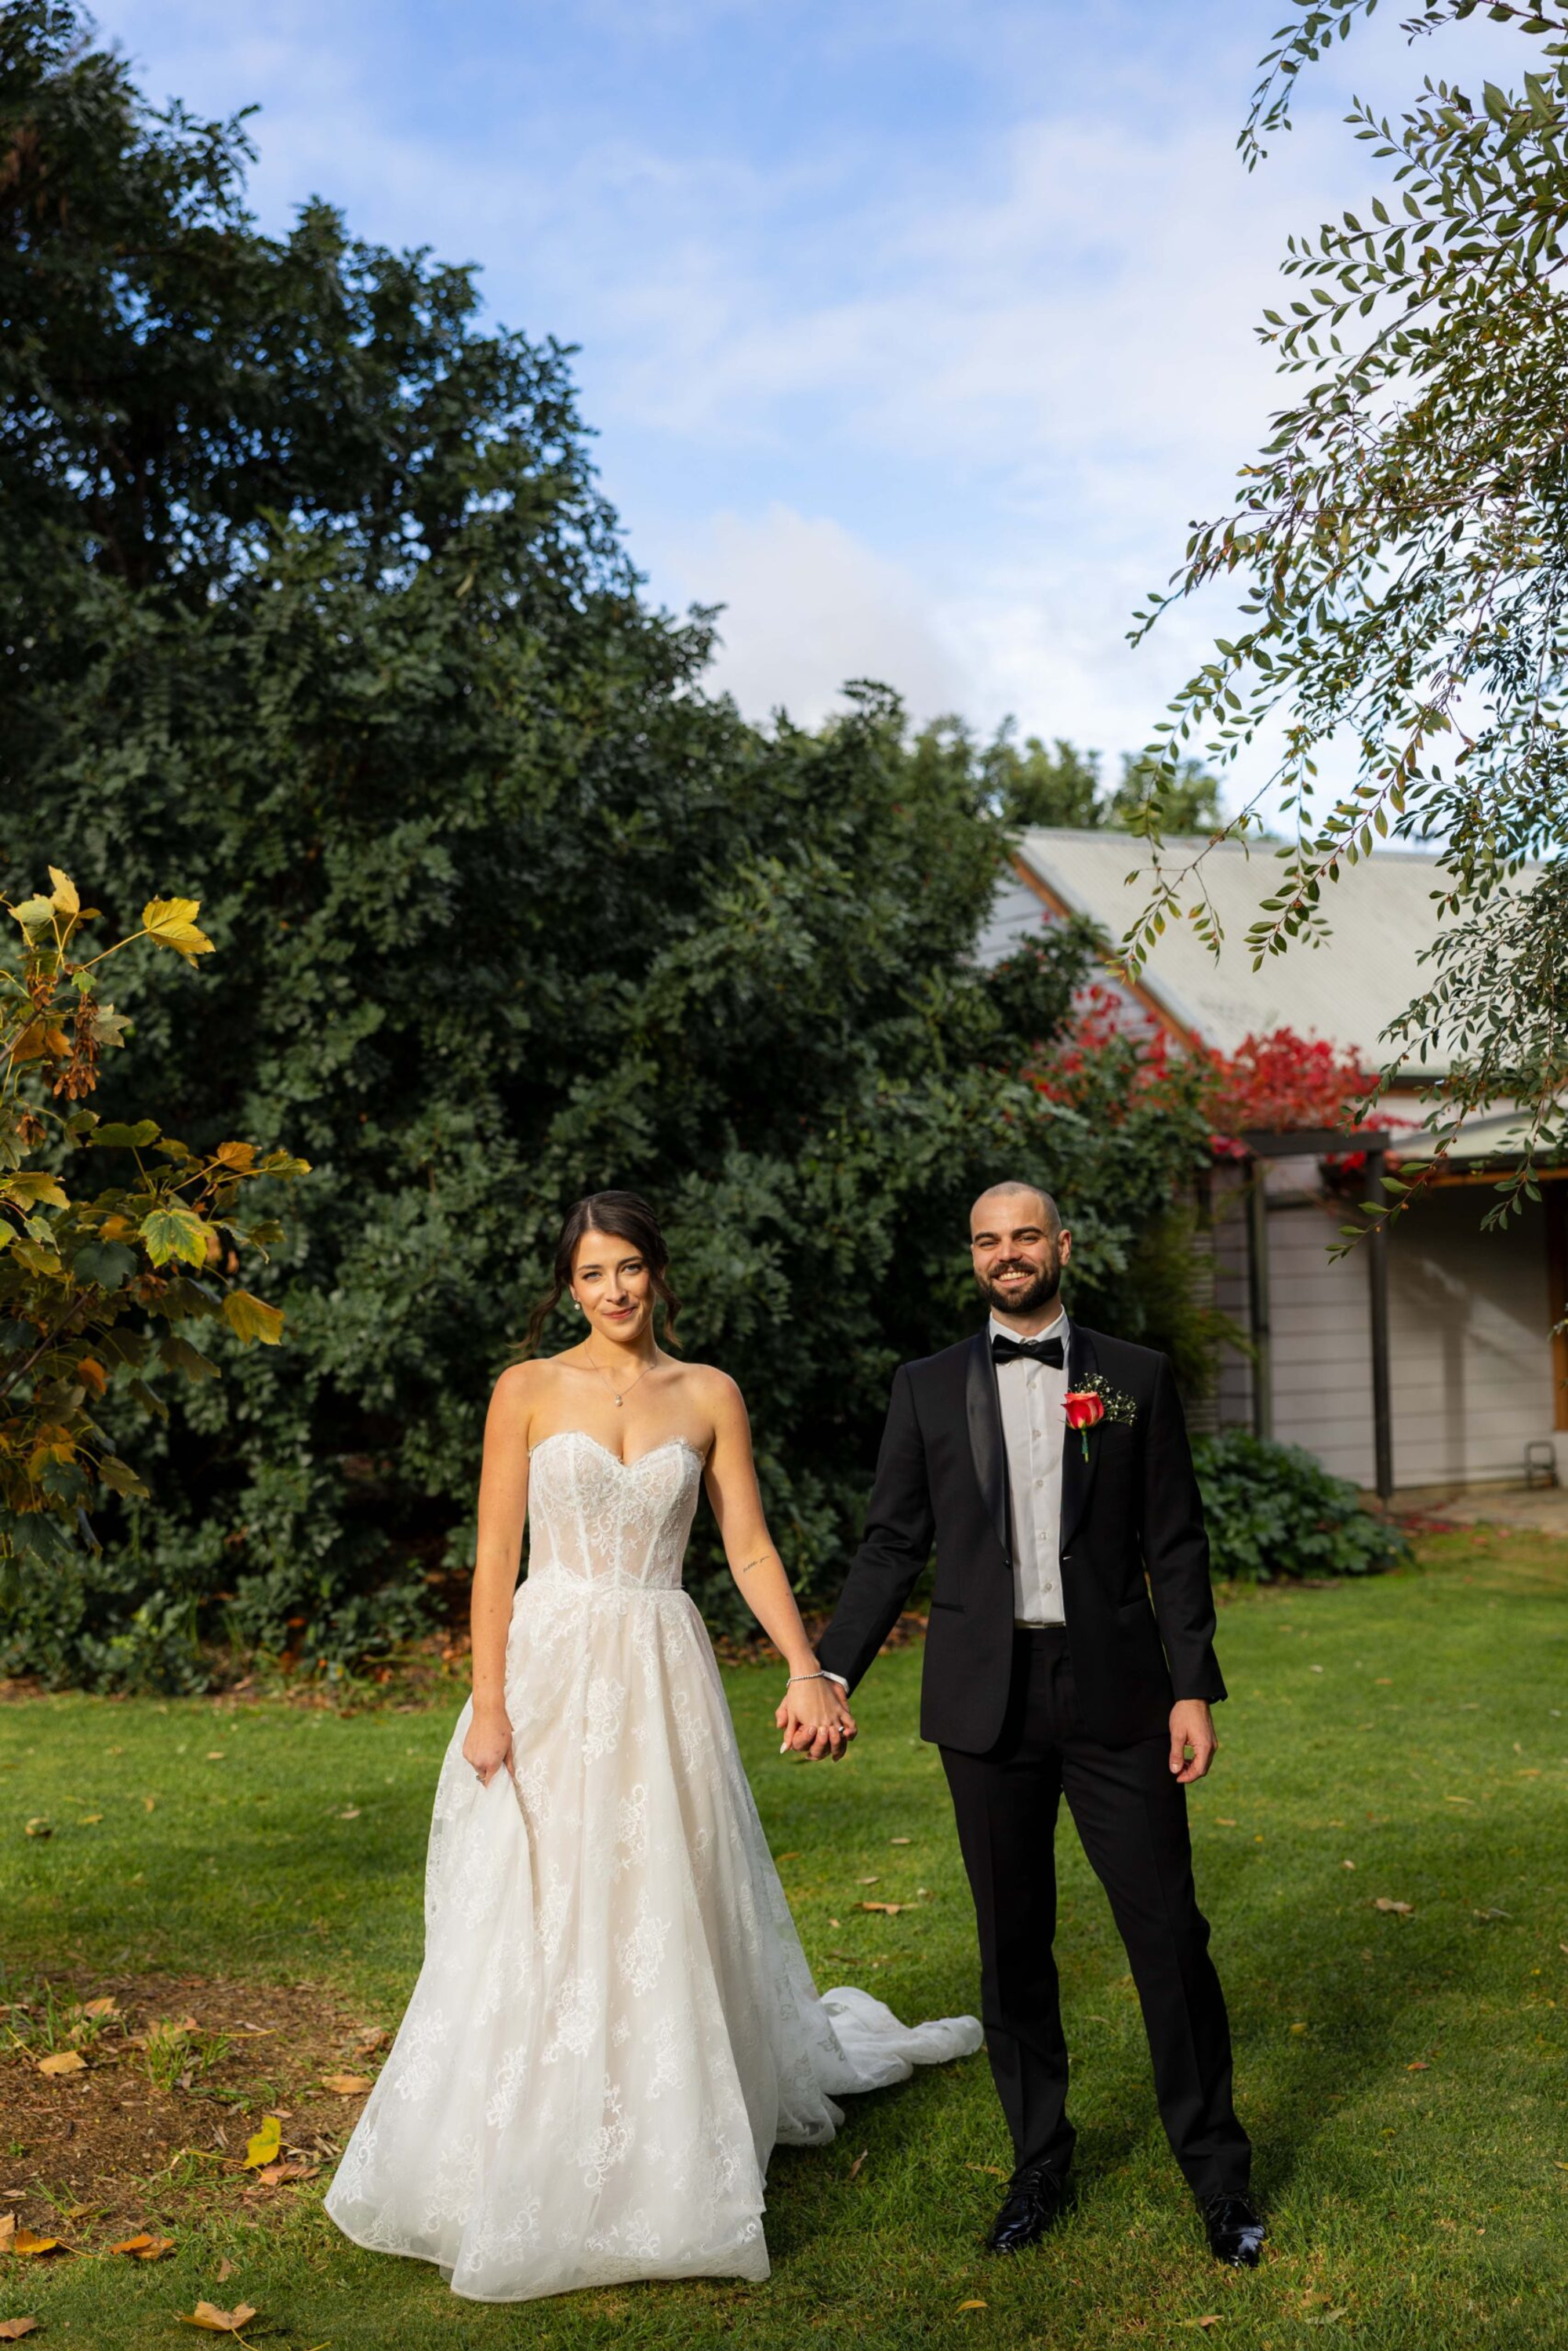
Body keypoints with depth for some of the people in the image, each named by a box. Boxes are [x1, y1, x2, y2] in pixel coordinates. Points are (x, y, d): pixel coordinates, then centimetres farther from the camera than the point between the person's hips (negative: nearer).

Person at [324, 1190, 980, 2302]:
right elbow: (496, 1554, -1)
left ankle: (663, 2164, 23)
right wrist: (488, 1702, -9)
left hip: (662, 1678, 1)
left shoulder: (710, 1397, 6)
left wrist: (809, 1671, -9)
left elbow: (751, 1548, 4)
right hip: (549, 1669, -1)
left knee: (663, 1917, 5)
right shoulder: (530, 1390, 1)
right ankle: (529, 2165, 17)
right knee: (535, 1922, 2)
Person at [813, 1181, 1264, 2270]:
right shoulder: (927, 1389, 6)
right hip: (987, 1697, 1)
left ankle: (1217, 2170, 18)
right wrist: (833, 1671, -2)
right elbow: (892, 1546, 6)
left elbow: (1175, 1546, 3)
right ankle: (1040, 2164, 25)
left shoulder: (1137, 1379, 4)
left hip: (1115, 1691, -1)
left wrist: (1194, 1688, -3)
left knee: (1169, 1932, 1)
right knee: (1013, 1945, 9)